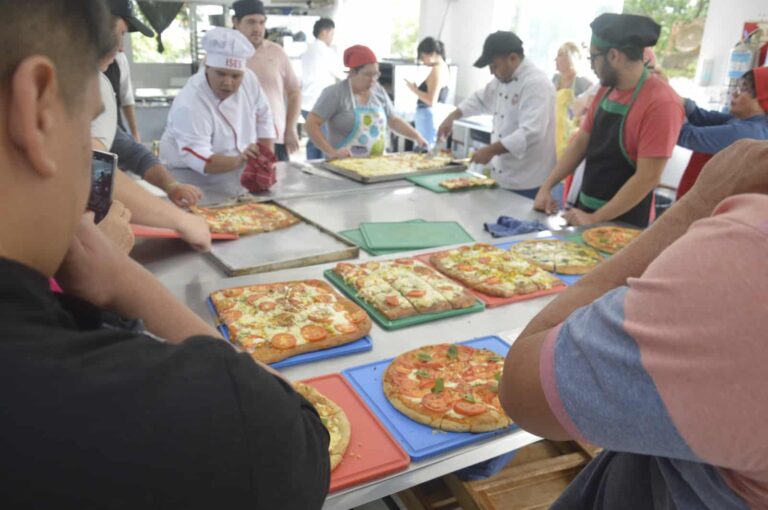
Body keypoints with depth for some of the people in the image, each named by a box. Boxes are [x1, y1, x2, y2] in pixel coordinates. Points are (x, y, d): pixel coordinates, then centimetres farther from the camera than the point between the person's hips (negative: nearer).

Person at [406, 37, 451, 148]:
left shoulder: (437, 70, -15)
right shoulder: (442, 67, 15)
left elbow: (431, 100, -22)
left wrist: (414, 89, -13)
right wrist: (417, 88, 11)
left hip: (429, 116, -10)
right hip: (435, 115, 10)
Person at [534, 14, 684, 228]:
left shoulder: (660, 103, -20)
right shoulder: (606, 91, 4)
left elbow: (648, 178, -21)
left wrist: (595, 219, -18)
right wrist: (546, 187, 2)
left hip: (623, 223, -7)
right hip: (585, 210, 7)